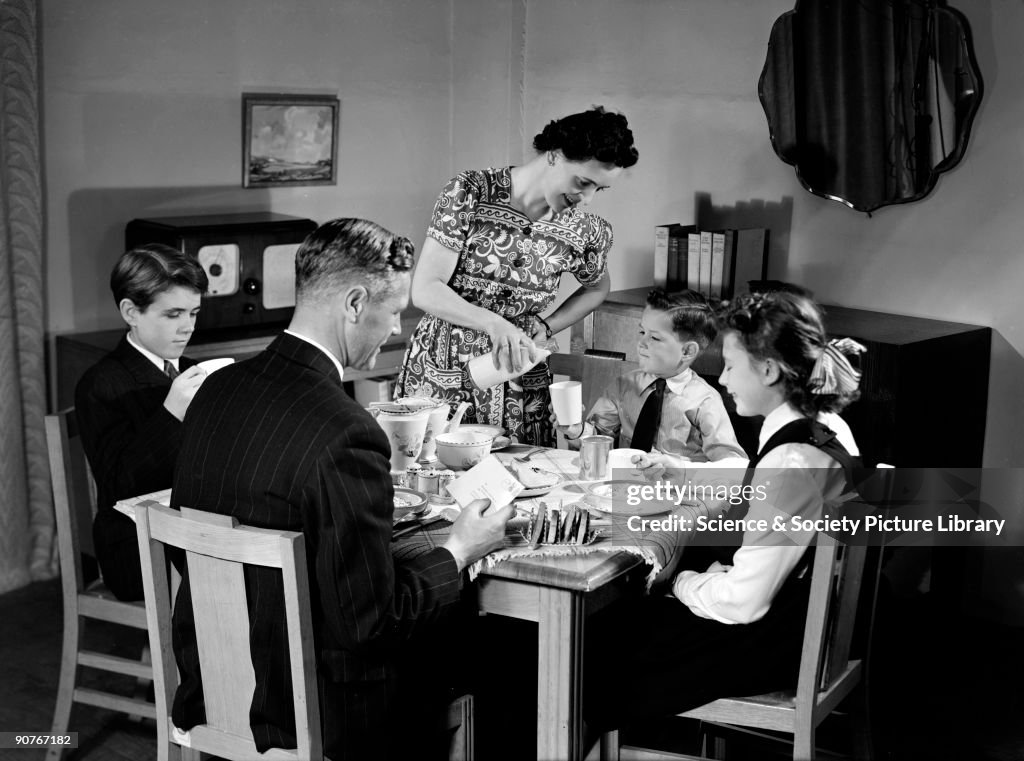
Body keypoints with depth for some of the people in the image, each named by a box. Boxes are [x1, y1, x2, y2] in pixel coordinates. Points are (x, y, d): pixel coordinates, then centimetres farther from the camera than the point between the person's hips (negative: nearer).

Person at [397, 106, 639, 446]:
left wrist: (546, 327, 1)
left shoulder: (586, 231, -4)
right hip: (440, 376, -2)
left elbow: (596, 288, 19)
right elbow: (425, 290, -15)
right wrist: (493, 323, -29)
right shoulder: (469, 193, -12)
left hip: (521, 390, 3)